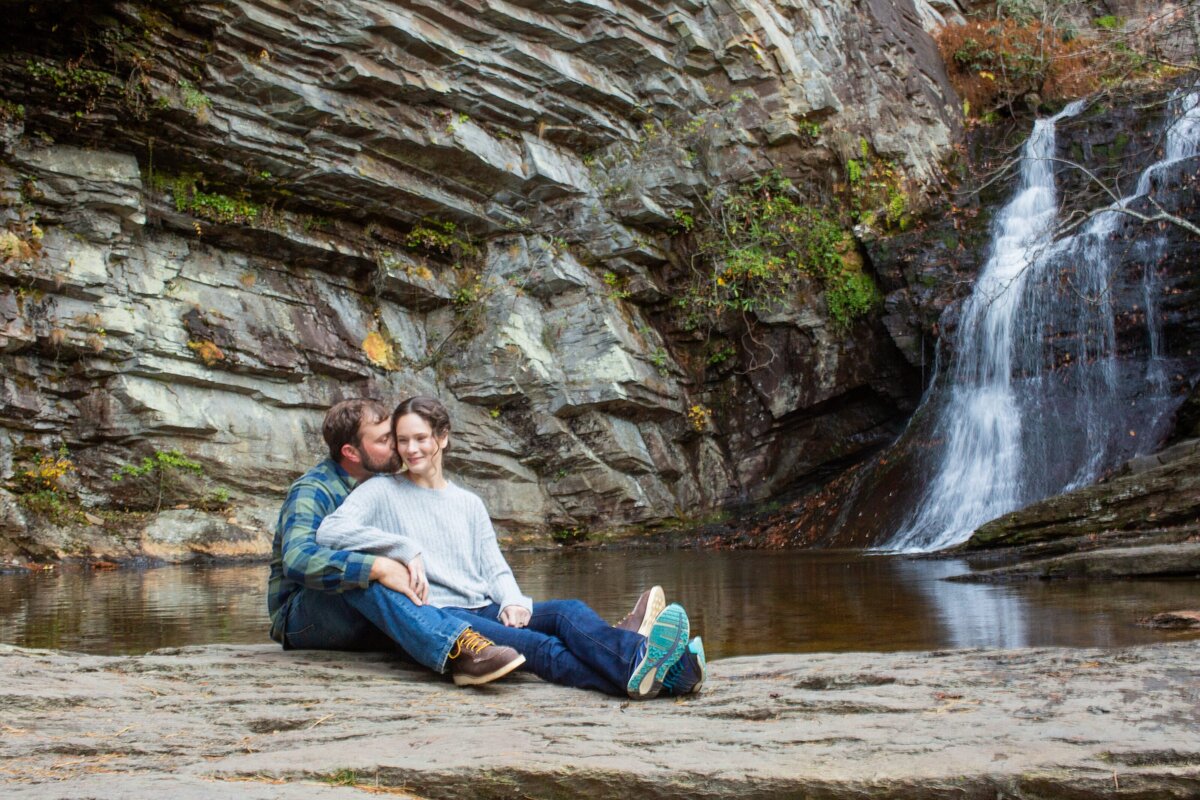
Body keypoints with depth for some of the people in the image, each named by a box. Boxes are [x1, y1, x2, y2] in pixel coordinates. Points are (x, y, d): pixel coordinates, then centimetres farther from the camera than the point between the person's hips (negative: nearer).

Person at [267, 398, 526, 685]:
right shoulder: (311, 492, -14)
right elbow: (297, 560, -32)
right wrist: (378, 568, -39)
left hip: (364, 622, 9)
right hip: (301, 617, -8)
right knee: (360, 570, -35)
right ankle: (457, 651, -55)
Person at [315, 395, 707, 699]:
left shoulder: (469, 504, 24)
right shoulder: (382, 492, 10)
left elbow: (494, 568, 16)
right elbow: (330, 531, -8)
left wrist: (512, 601, -8)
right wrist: (406, 549, -17)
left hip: (484, 610, 6)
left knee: (568, 610, -27)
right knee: (541, 648, -36)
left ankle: (642, 660, -57)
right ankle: (639, 667, -63)